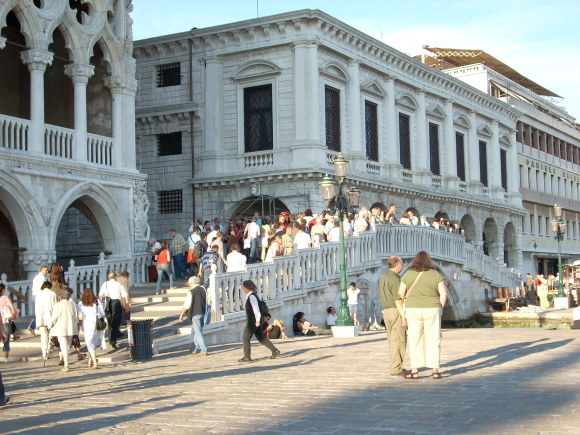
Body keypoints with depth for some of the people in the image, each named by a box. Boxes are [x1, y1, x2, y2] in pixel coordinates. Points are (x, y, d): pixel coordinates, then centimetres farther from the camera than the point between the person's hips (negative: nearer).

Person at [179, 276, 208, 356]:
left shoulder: (191, 292, -12)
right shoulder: (203, 290, 6)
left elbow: (186, 305, -11)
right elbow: (207, 302, 12)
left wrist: (181, 314, -2)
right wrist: (206, 312, 22)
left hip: (195, 314, -7)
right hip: (203, 313, 7)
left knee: (198, 332, -2)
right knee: (195, 331, 20)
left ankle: (204, 351, -5)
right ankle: (194, 348, 29)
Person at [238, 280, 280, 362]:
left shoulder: (251, 296, -16)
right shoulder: (252, 295, 15)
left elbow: (256, 309, -22)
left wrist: (257, 320, -23)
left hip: (253, 321, -10)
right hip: (254, 320, 10)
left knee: (245, 338, -1)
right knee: (261, 338, 14)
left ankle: (247, 357, 3)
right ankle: (275, 351, 11)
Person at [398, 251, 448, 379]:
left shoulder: (408, 274, 0)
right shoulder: (435, 274, -2)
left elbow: (401, 293, 2)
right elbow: (444, 294, -8)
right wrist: (440, 308, 3)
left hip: (413, 311, 0)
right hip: (431, 310, 0)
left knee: (415, 341, 5)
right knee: (433, 341, 6)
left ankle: (415, 371, 1)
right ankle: (435, 370, 3)